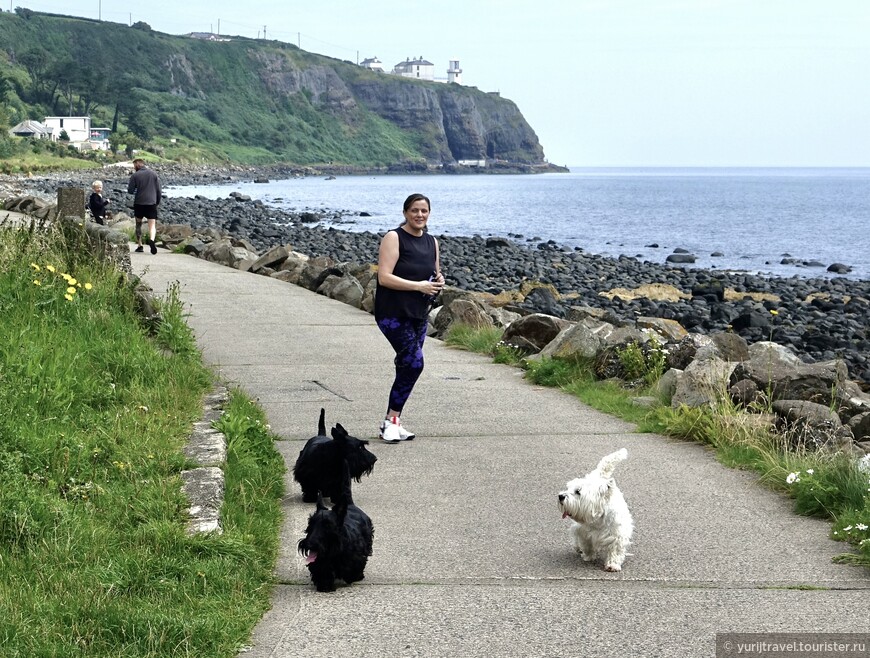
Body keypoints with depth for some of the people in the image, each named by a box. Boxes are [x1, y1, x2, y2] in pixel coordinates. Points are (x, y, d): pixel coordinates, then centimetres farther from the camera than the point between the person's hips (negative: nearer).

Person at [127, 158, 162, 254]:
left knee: (138, 224, 16)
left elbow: (130, 191, -4)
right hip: (152, 203, 1)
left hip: (139, 203, -1)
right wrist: (158, 202, 16)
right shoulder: (153, 174, 6)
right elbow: (158, 190, 7)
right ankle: (152, 240, -32)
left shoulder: (135, 175, -2)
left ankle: (139, 245, 18)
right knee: (152, 225, -4)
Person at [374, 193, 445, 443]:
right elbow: (384, 277, -16)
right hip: (393, 314, -8)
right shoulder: (394, 238, -8)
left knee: (407, 368, 9)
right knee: (414, 363, -18)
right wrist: (419, 286, -19)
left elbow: (435, 274, 27)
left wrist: (439, 281, 2)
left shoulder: (431, 242, 14)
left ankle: (392, 422, 17)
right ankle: (391, 420, -8)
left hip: (419, 315, 8)